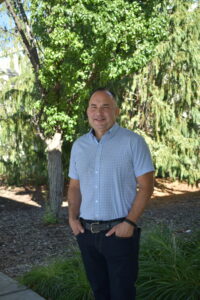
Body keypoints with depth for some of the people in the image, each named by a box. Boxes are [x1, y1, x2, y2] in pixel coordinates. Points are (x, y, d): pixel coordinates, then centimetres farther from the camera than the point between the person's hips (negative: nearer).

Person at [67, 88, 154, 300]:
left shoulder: (133, 142, -7)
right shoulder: (78, 145, 8)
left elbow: (146, 185, -9)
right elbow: (74, 186, 13)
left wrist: (130, 222, -16)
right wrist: (72, 217, 0)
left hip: (120, 231, -4)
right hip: (86, 232, 5)